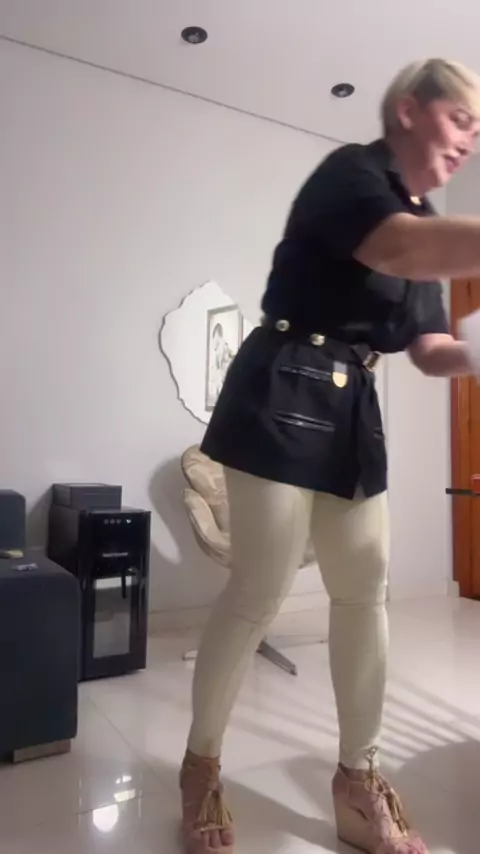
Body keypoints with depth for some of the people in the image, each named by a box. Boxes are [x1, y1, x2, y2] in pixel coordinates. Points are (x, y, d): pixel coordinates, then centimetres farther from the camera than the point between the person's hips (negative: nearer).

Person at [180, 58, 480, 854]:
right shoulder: (349, 172, -6)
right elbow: (402, 249, -31)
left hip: (353, 411, 9)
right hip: (284, 397, -8)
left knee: (364, 590, 6)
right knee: (258, 591, -7)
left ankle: (358, 778, 21)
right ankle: (201, 767, 16)